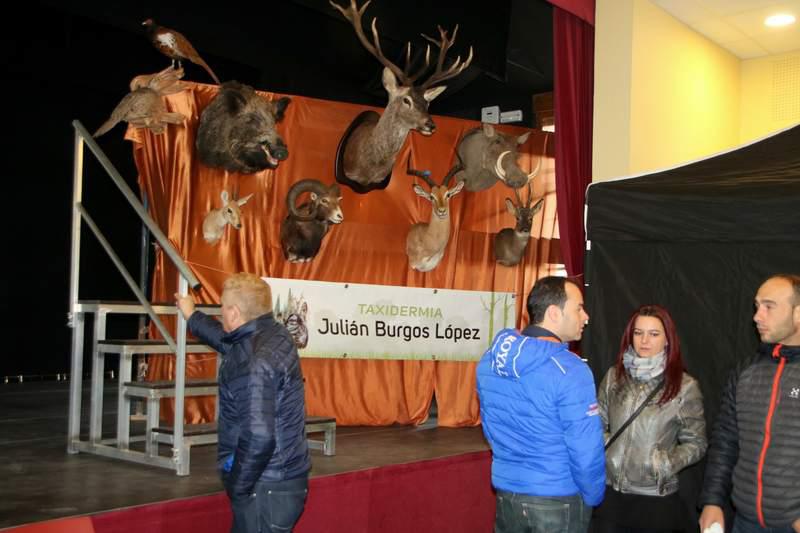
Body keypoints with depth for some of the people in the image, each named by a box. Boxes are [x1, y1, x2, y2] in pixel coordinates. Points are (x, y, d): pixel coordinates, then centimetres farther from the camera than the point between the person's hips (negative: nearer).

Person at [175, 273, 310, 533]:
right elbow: (229, 340, 28)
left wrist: (237, 488, -18)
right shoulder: (275, 333, 5)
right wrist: (192, 316, 40)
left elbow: (258, 438, -31)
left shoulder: (254, 365, -24)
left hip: (266, 489, -9)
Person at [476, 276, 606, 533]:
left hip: (506, 493, 6)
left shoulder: (490, 359, -1)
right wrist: (593, 497, -3)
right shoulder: (570, 371, -21)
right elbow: (585, 451, -19)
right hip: (557, 501, -5)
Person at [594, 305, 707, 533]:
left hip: (656, 499, -2)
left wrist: (667, 463, -15)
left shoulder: (685, 386, -6)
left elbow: (696, 443, 0)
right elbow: (599, 424, 13)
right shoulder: (614, 376, 3)